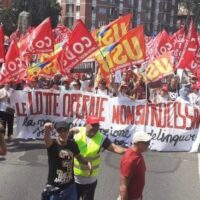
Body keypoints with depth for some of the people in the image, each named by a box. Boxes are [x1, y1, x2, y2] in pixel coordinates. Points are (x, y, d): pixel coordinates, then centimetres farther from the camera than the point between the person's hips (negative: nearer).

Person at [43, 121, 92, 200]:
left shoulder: (72, 144, -3)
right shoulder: (52, 145, -16)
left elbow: (78, 156, 16)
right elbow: (47, 140, -40)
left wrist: (87, 163, -5)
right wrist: (47, 131, -64)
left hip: (70, 187, 3)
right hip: (54, 189, -3)